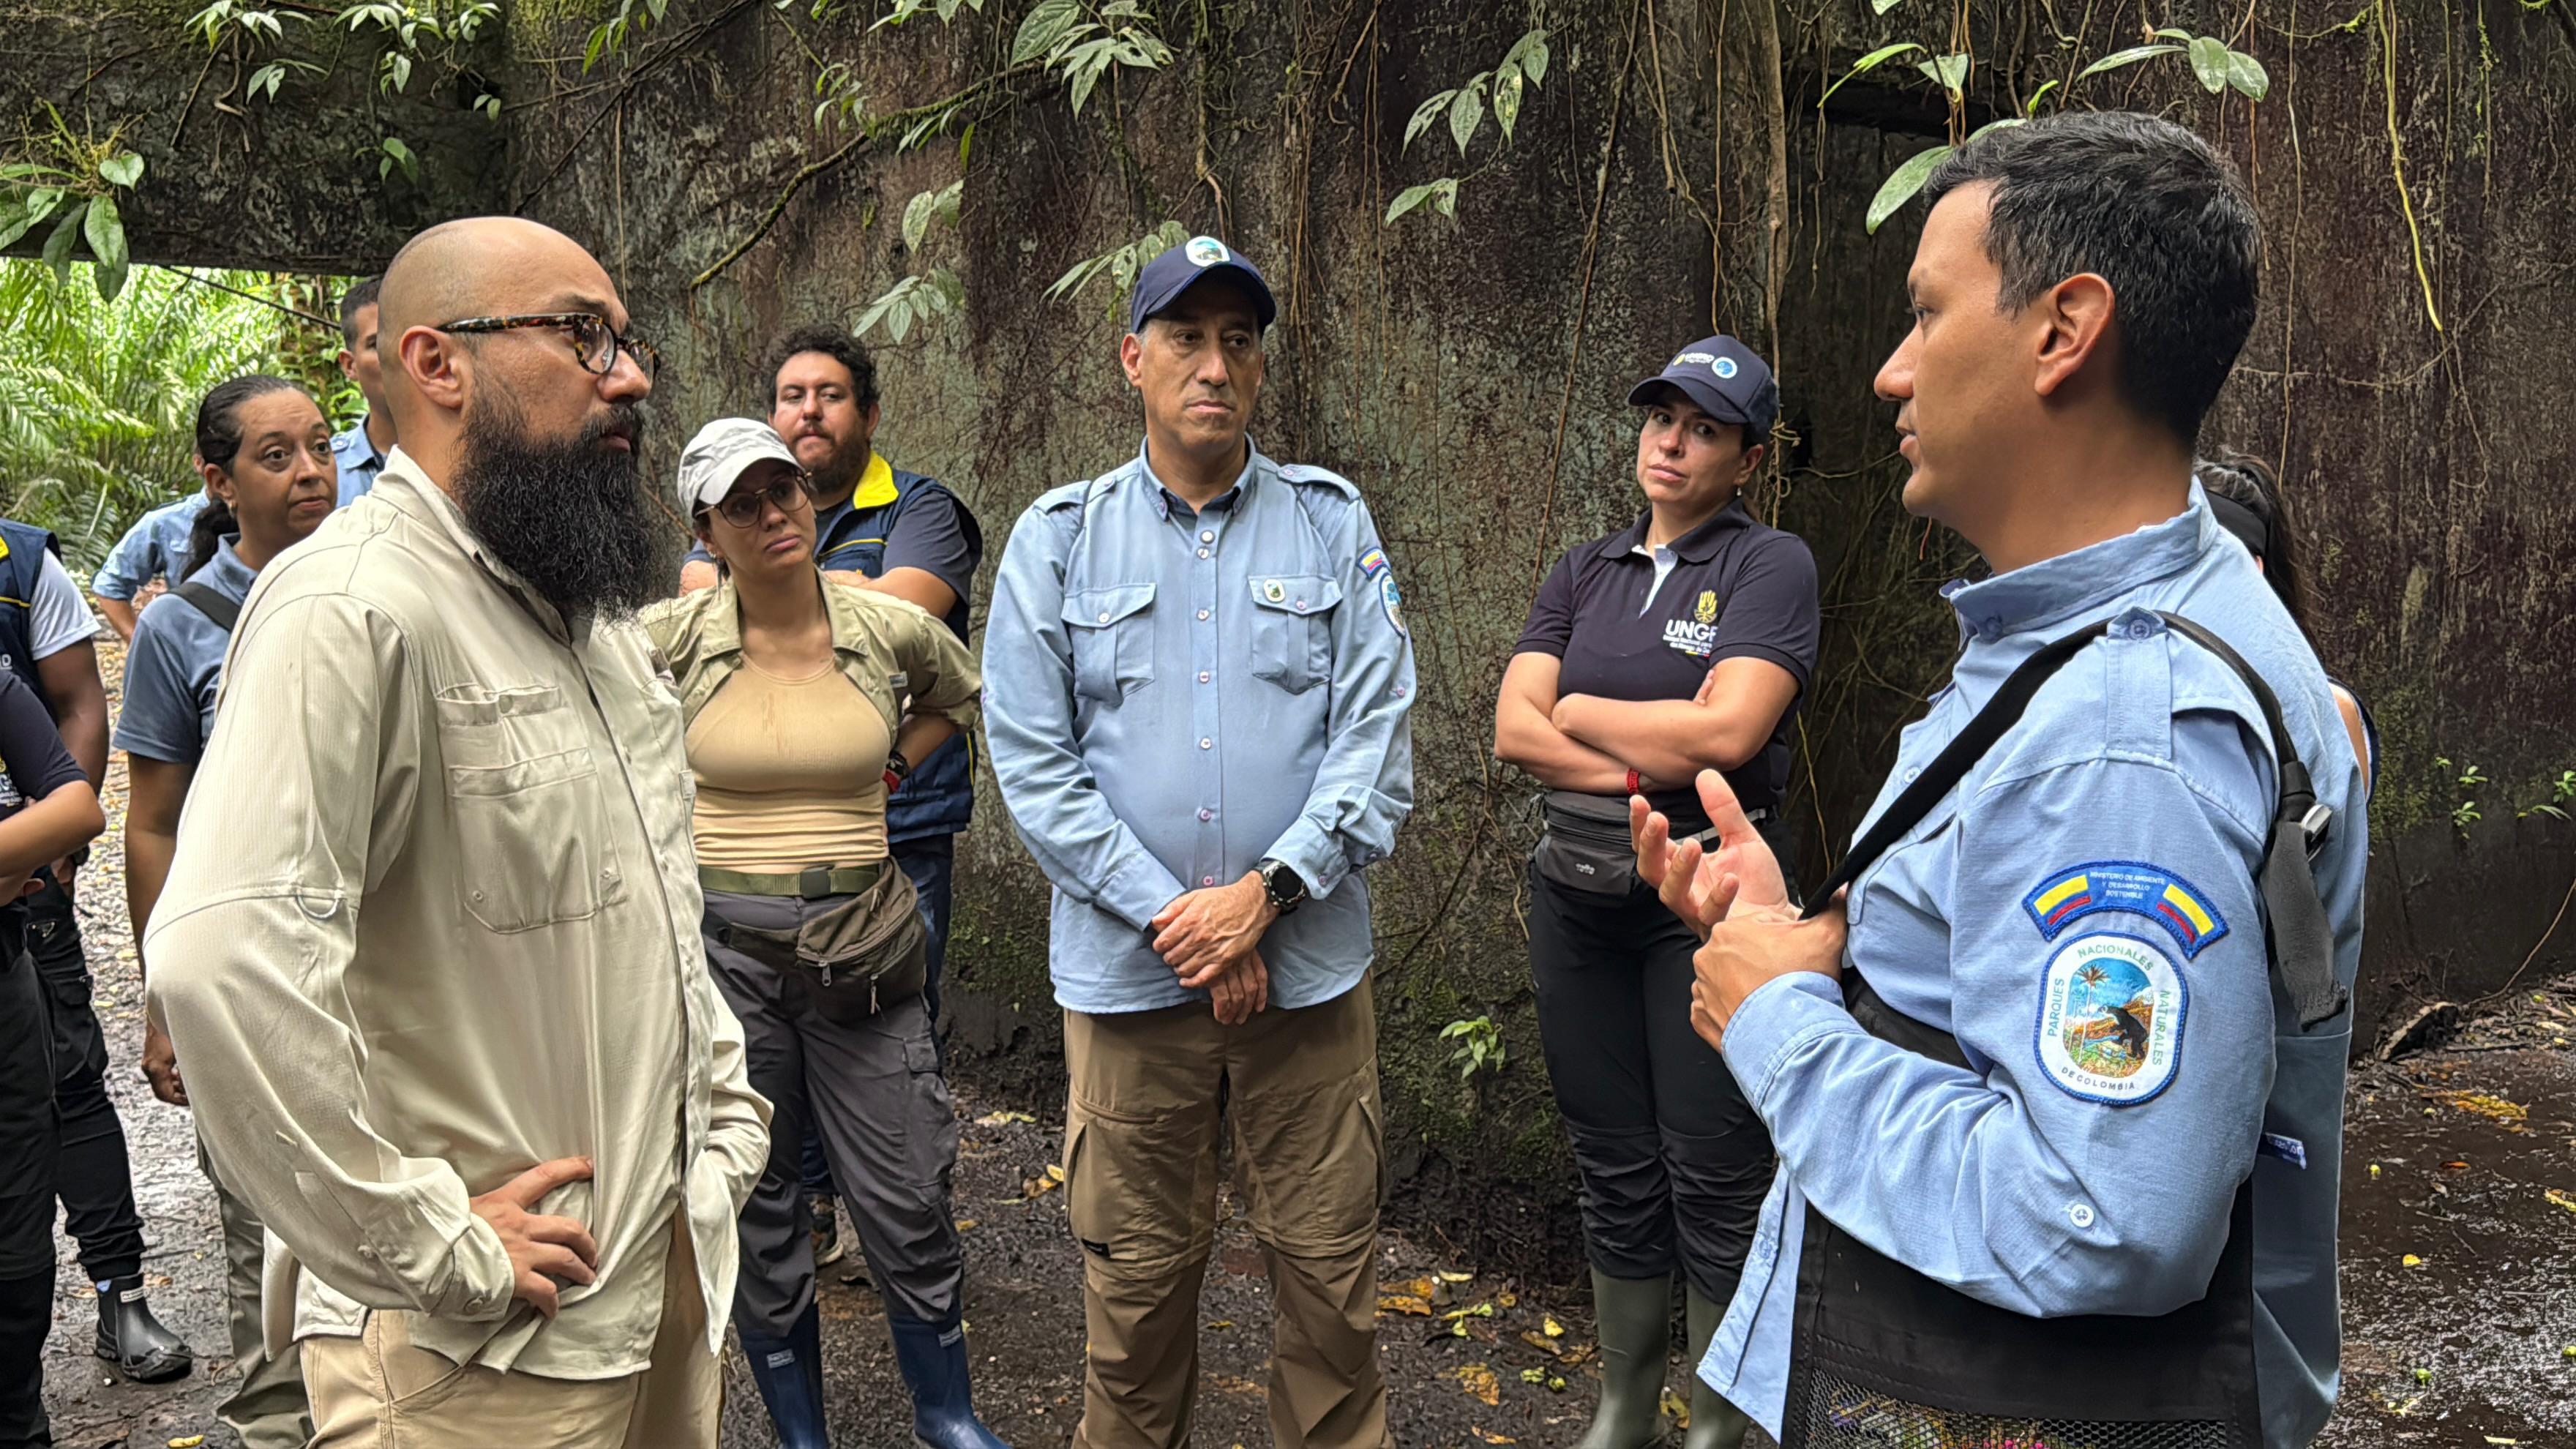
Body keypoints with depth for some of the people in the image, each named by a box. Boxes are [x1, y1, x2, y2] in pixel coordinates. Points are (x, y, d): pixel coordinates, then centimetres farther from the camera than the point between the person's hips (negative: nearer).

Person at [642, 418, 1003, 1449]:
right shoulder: (671, 637, -7)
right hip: (722, 947, 0)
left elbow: (958, 695, 20)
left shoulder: (892, 628, -2)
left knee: (908, 1202, 6)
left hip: (862, 947, 1)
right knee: (756, 1209, 10)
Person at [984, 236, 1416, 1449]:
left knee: (1331, 1276, 9)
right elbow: (1033, 763, -2)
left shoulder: (1332, 523, 4)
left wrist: (1265, 894, -13)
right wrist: (1172, 919, -10)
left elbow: (1378, 737, -2)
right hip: (1126, 971, 0)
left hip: (1310, 968, 0)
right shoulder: (1058, 538, 4)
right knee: (1136, 1279, 12)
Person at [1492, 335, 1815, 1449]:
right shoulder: (1583, 573, 11)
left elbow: (1728, 730, -18)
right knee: (1614, 1173, 14)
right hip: (1579, 893, 5)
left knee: (1714, 1186, 2)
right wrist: (1653, 768, -14)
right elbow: (1514, 732, -1)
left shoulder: (1771, 565, -3)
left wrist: (1582, 710, -5)